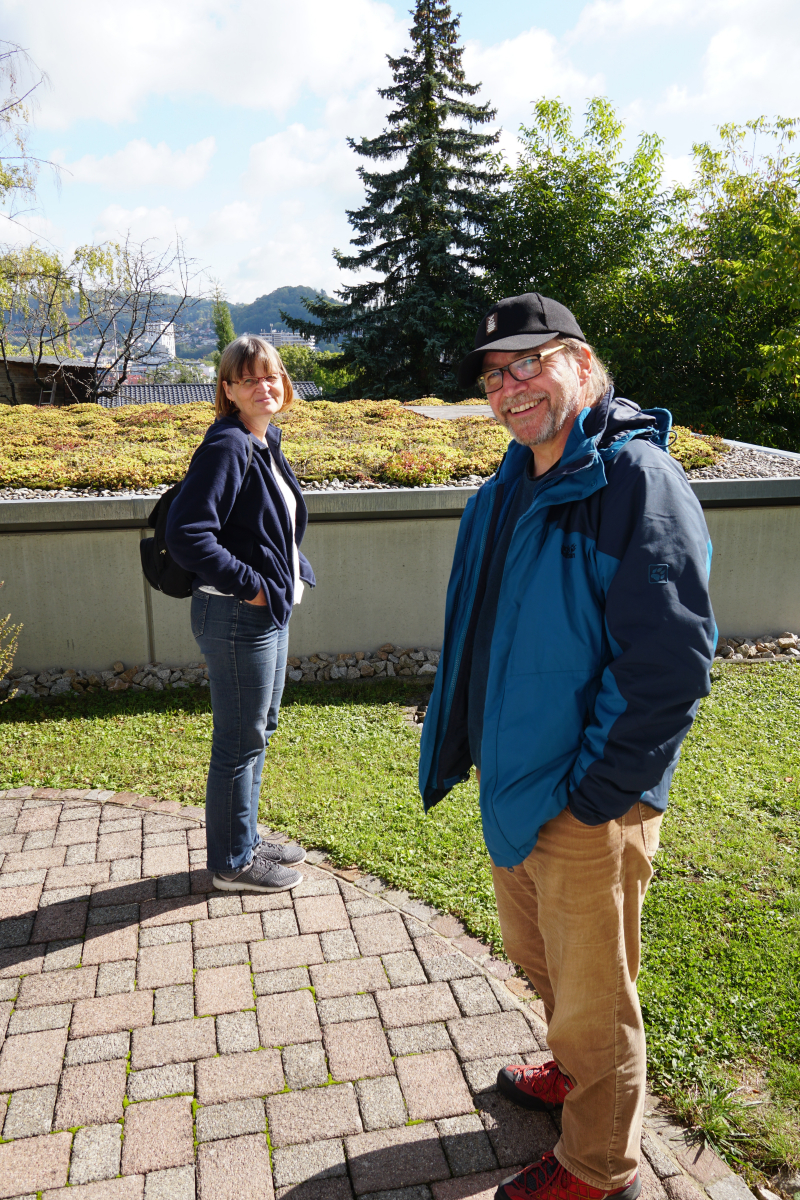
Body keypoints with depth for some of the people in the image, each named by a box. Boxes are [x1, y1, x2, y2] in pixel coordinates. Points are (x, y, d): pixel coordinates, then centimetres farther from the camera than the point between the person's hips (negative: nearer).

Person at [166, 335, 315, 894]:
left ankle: (246, 839, 38)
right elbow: (186, 534, -27)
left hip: (270, 611, 10)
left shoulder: (266, 442, 10)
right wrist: (250, 586, -21)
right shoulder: (227, 448, -18)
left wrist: (291, 574, 9)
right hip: (238, 617, -10)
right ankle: (233, 862, 23)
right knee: (240, 742, 4)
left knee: (260, 728, 20)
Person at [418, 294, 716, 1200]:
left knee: (590, 992, 12)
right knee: (535, 954, 27)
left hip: (588, 802, -8)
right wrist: (459, 746, 12)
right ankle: (574, 1075, 54)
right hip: (513, 783, 8)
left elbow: (671, 657, -22)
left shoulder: (635, 477, -18)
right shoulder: (510, 489, 8)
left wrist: (599, 789, -19)